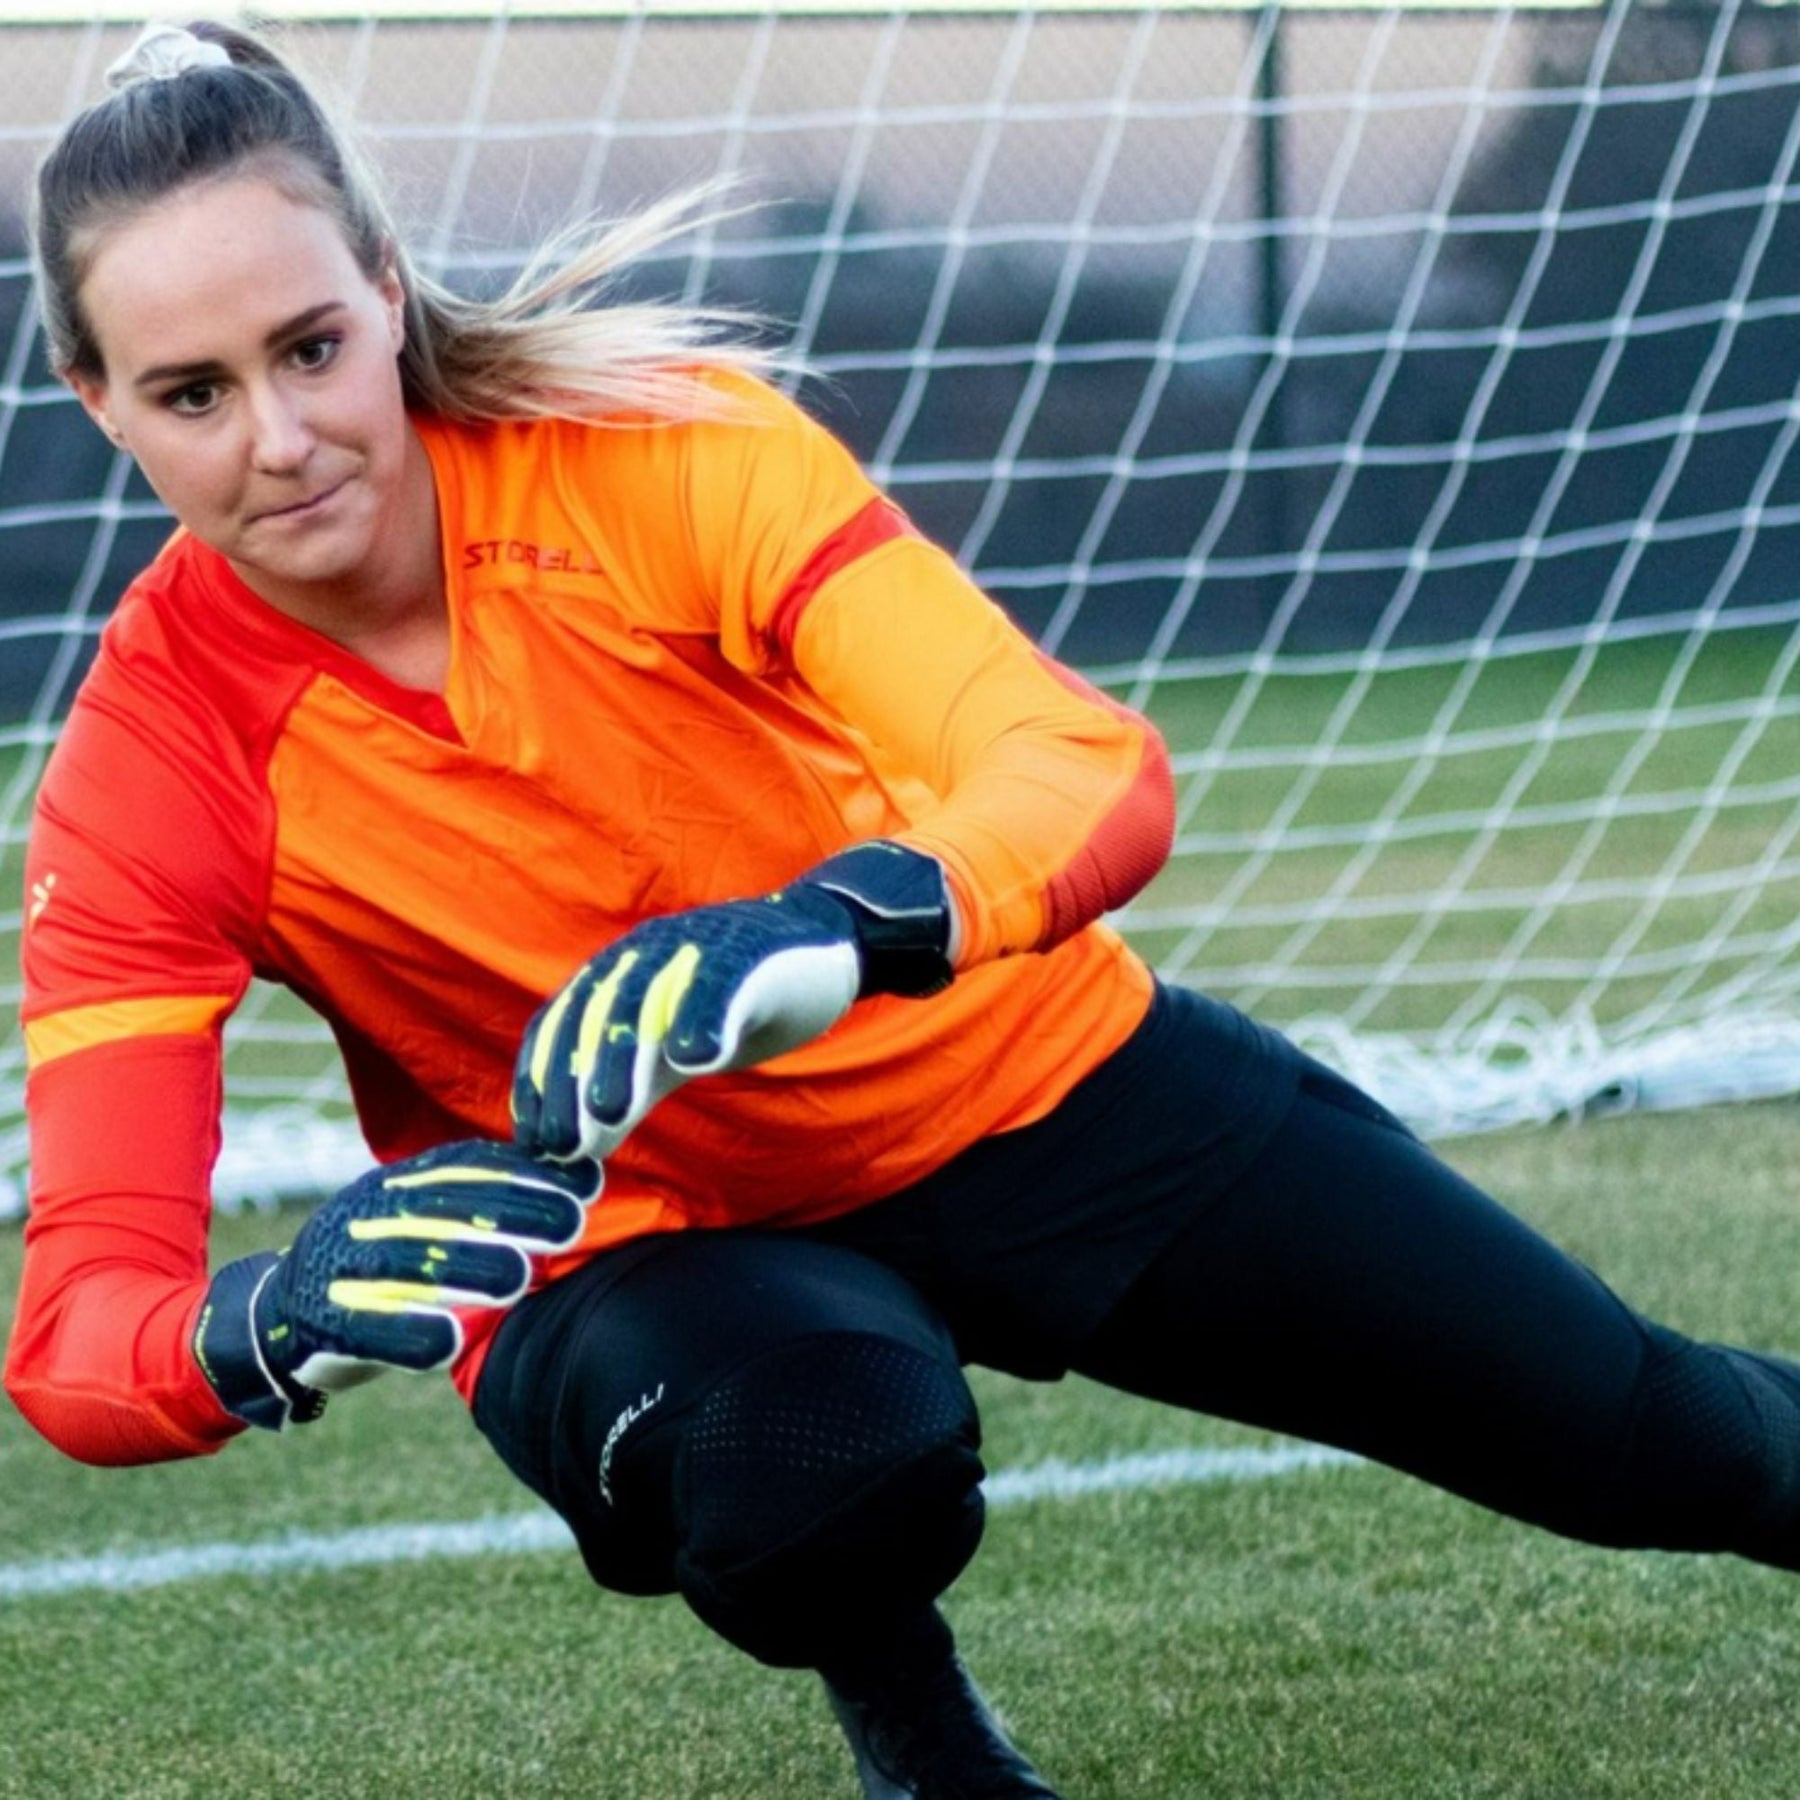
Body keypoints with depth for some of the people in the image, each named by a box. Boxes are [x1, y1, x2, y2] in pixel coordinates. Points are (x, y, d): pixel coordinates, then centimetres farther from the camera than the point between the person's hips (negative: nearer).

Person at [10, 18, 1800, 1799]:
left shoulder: (658, 444, -23)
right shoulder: (147, 776, -21)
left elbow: (1098, 774, -33)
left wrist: (828, 930, -53)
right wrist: (284, 1316, -50)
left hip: (1037, 1077, 1)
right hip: (652, 1233, -1)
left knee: (1645, 1441, 7)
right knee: (819, 1457, -37)